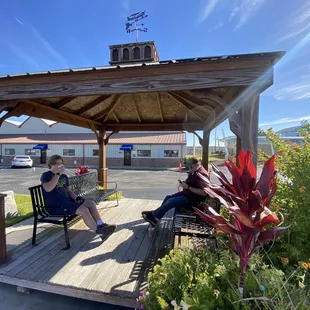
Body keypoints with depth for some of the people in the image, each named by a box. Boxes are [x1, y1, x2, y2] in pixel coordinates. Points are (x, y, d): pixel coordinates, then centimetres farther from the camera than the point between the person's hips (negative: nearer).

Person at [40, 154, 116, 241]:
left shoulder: (64, 176, 18)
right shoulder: (46, 175, -3)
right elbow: (48, 188, -24)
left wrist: (76, 198, -1)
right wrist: (58, 174, -22)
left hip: (67, 200, 8)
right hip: (55, 205, -8)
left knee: (91, 203, -9)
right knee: (83, 210, -26)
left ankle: (101, 226, -12)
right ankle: (100, 233, -17)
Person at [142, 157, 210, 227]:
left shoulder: (203, 175, -23)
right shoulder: (194, 172, 5)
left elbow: (204, 193, -32)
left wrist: (188, 187, -30)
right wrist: (184, 182, -2)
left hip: (192, 198, -10)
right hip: (186, 193, 10)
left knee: (171, 201, -14)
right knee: (168, 197, 8)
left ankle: (153, 215, 2)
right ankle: (156, 213, 16)